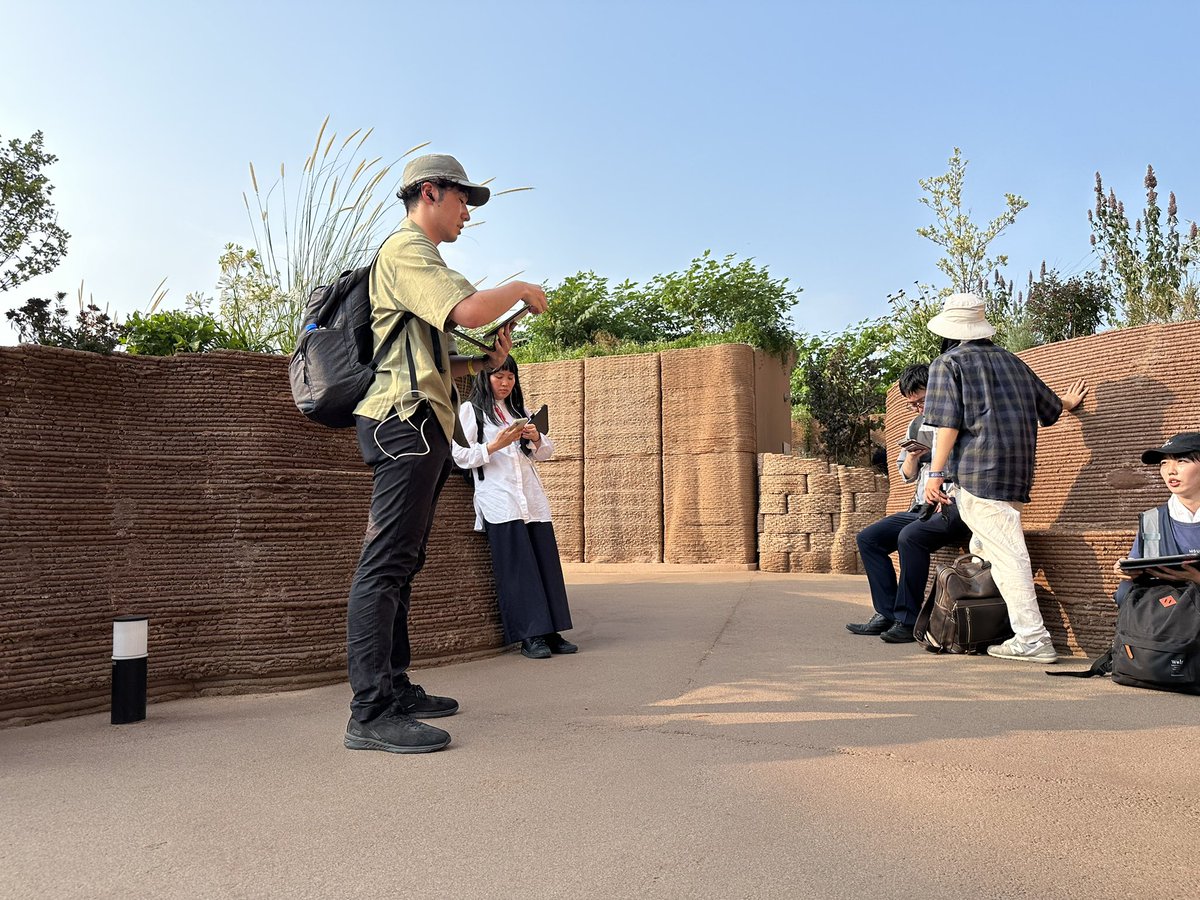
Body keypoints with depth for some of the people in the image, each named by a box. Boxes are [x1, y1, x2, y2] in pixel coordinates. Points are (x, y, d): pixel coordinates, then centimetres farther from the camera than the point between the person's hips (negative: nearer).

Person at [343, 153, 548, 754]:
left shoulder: (420, 259, 29)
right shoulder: (406, 249, -4)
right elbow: (470, 310, -21)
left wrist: (483, 362, 12)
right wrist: (522, 289, -3)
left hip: (419, 427, 11)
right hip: (406, 419, -11)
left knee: (399, 566, 11)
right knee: (385, 564, -14)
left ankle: (394, 689, 18)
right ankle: (371, 713, -14)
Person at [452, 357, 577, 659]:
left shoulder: (519, 411, 24)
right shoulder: (470, 410, 8)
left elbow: (546, 452, 21)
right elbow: (461, 456, -2)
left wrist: (536, 438, -1)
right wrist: (495, 445, -14)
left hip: (533, 499, 5)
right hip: (499, 502, -5)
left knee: (547, 563, -1)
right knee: (516, 568, -9)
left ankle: (550, 631, 3)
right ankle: (530, 636, -7)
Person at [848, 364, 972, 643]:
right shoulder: (917, 425, 17)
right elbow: (907, 475, 18)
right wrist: (912, 456, -3)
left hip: (957, 508, -8)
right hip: (923, 508, 8)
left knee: (910, 536, -32)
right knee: (867, 539, -4)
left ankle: (908, 620, -22)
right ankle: (887, 614, -5)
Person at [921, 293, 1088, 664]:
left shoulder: (948, 363, 2)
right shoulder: (1010, 360, 21)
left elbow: (948, 423, -10)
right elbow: (1050, 406, 31)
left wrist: (936, 473, -11)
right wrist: (1069, 402, 54)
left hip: (978, 472, -7)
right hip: (1018, 470, 7)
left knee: (1006, 552, -9)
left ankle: (1032, 638, -9)